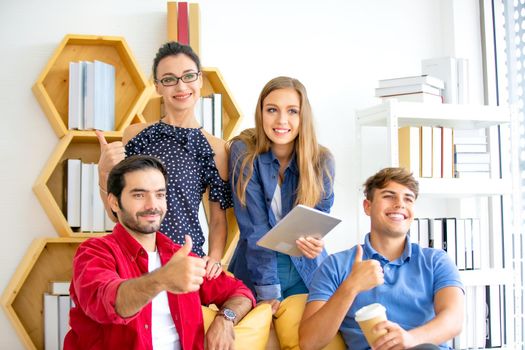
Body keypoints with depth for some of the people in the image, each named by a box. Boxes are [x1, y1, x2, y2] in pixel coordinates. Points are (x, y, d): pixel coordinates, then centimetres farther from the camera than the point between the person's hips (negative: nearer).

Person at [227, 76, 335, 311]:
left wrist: (315, 241, -26)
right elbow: (254, 227, -17)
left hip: (306, 272, 2)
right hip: (255, 272, -2)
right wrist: (268, 290, -21)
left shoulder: (321, 161, -8)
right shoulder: (244, 153, -14)